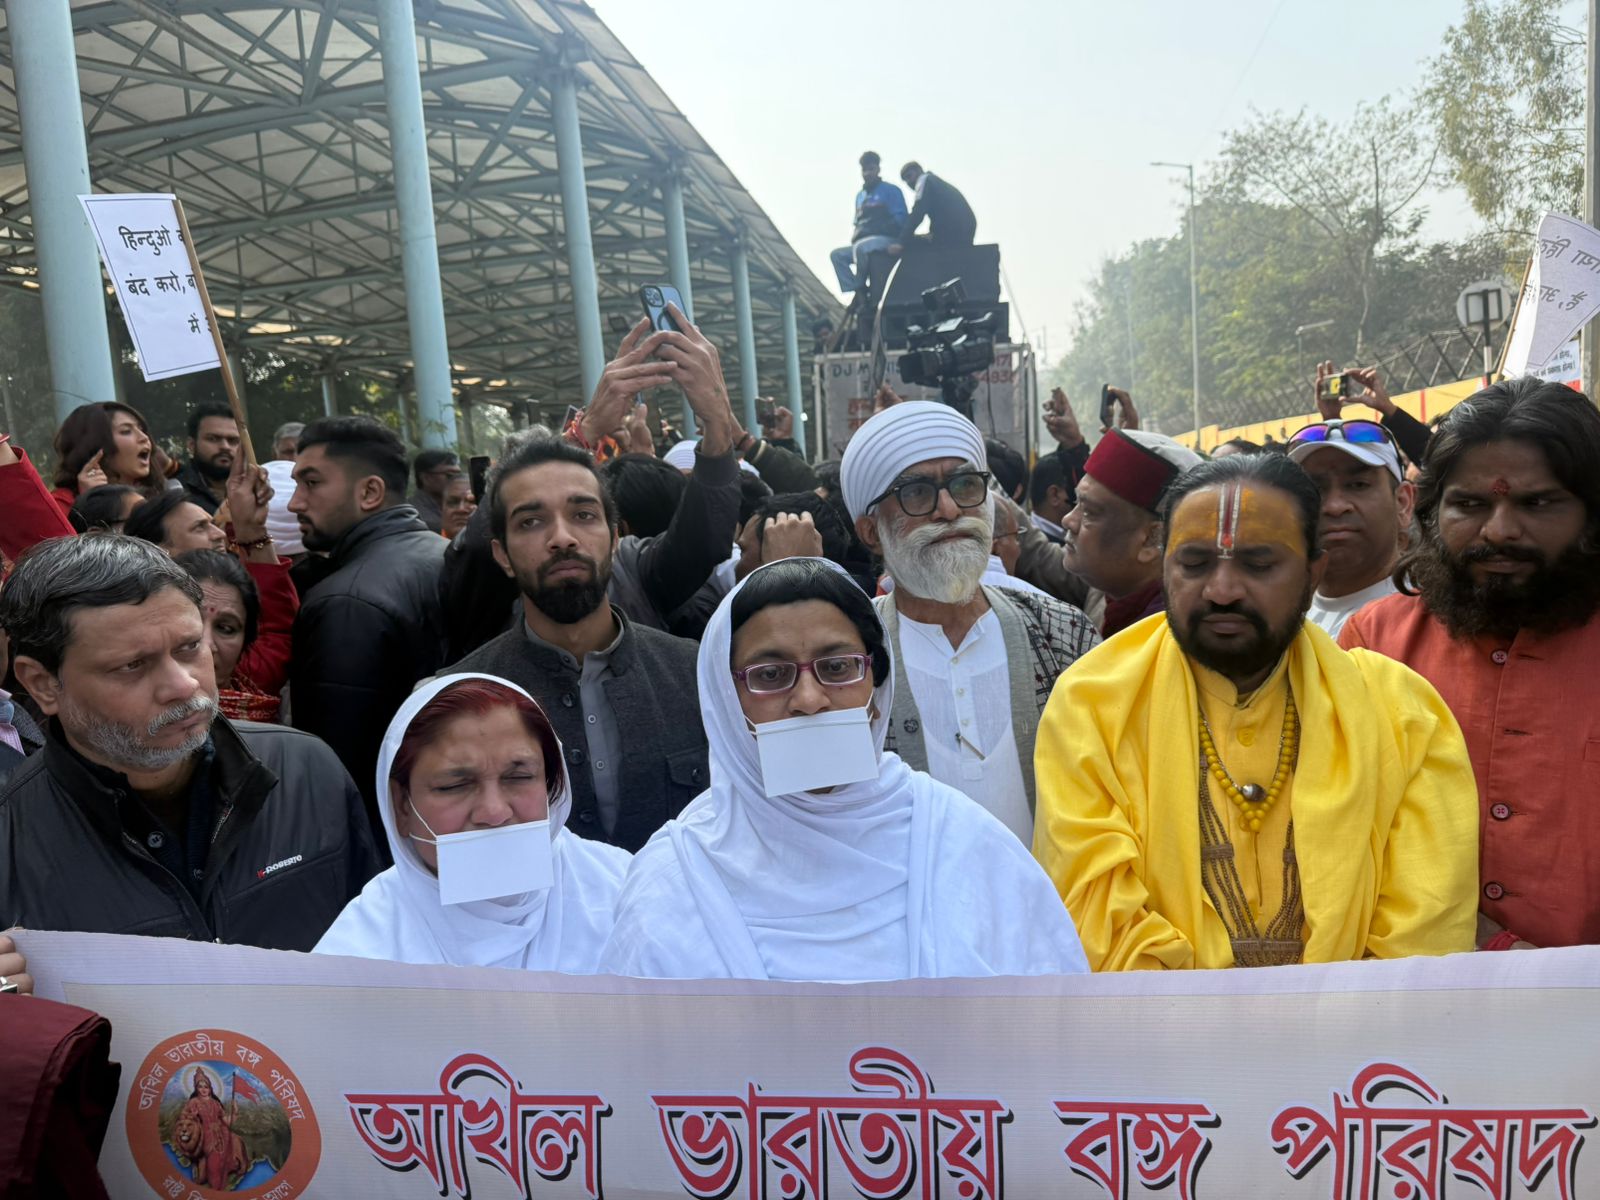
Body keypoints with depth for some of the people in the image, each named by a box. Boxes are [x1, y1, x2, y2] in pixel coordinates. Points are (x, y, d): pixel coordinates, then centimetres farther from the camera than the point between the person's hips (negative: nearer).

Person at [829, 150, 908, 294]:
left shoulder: (890, 190, 3)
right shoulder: (860, 195, 23)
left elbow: (900, 219, -6)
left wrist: (878, 229, -16)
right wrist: (854, 235, 6)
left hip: (886, 239, -7)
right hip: (863, 243, 7)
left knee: (860, 248, -36)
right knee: (837, 255, -13)